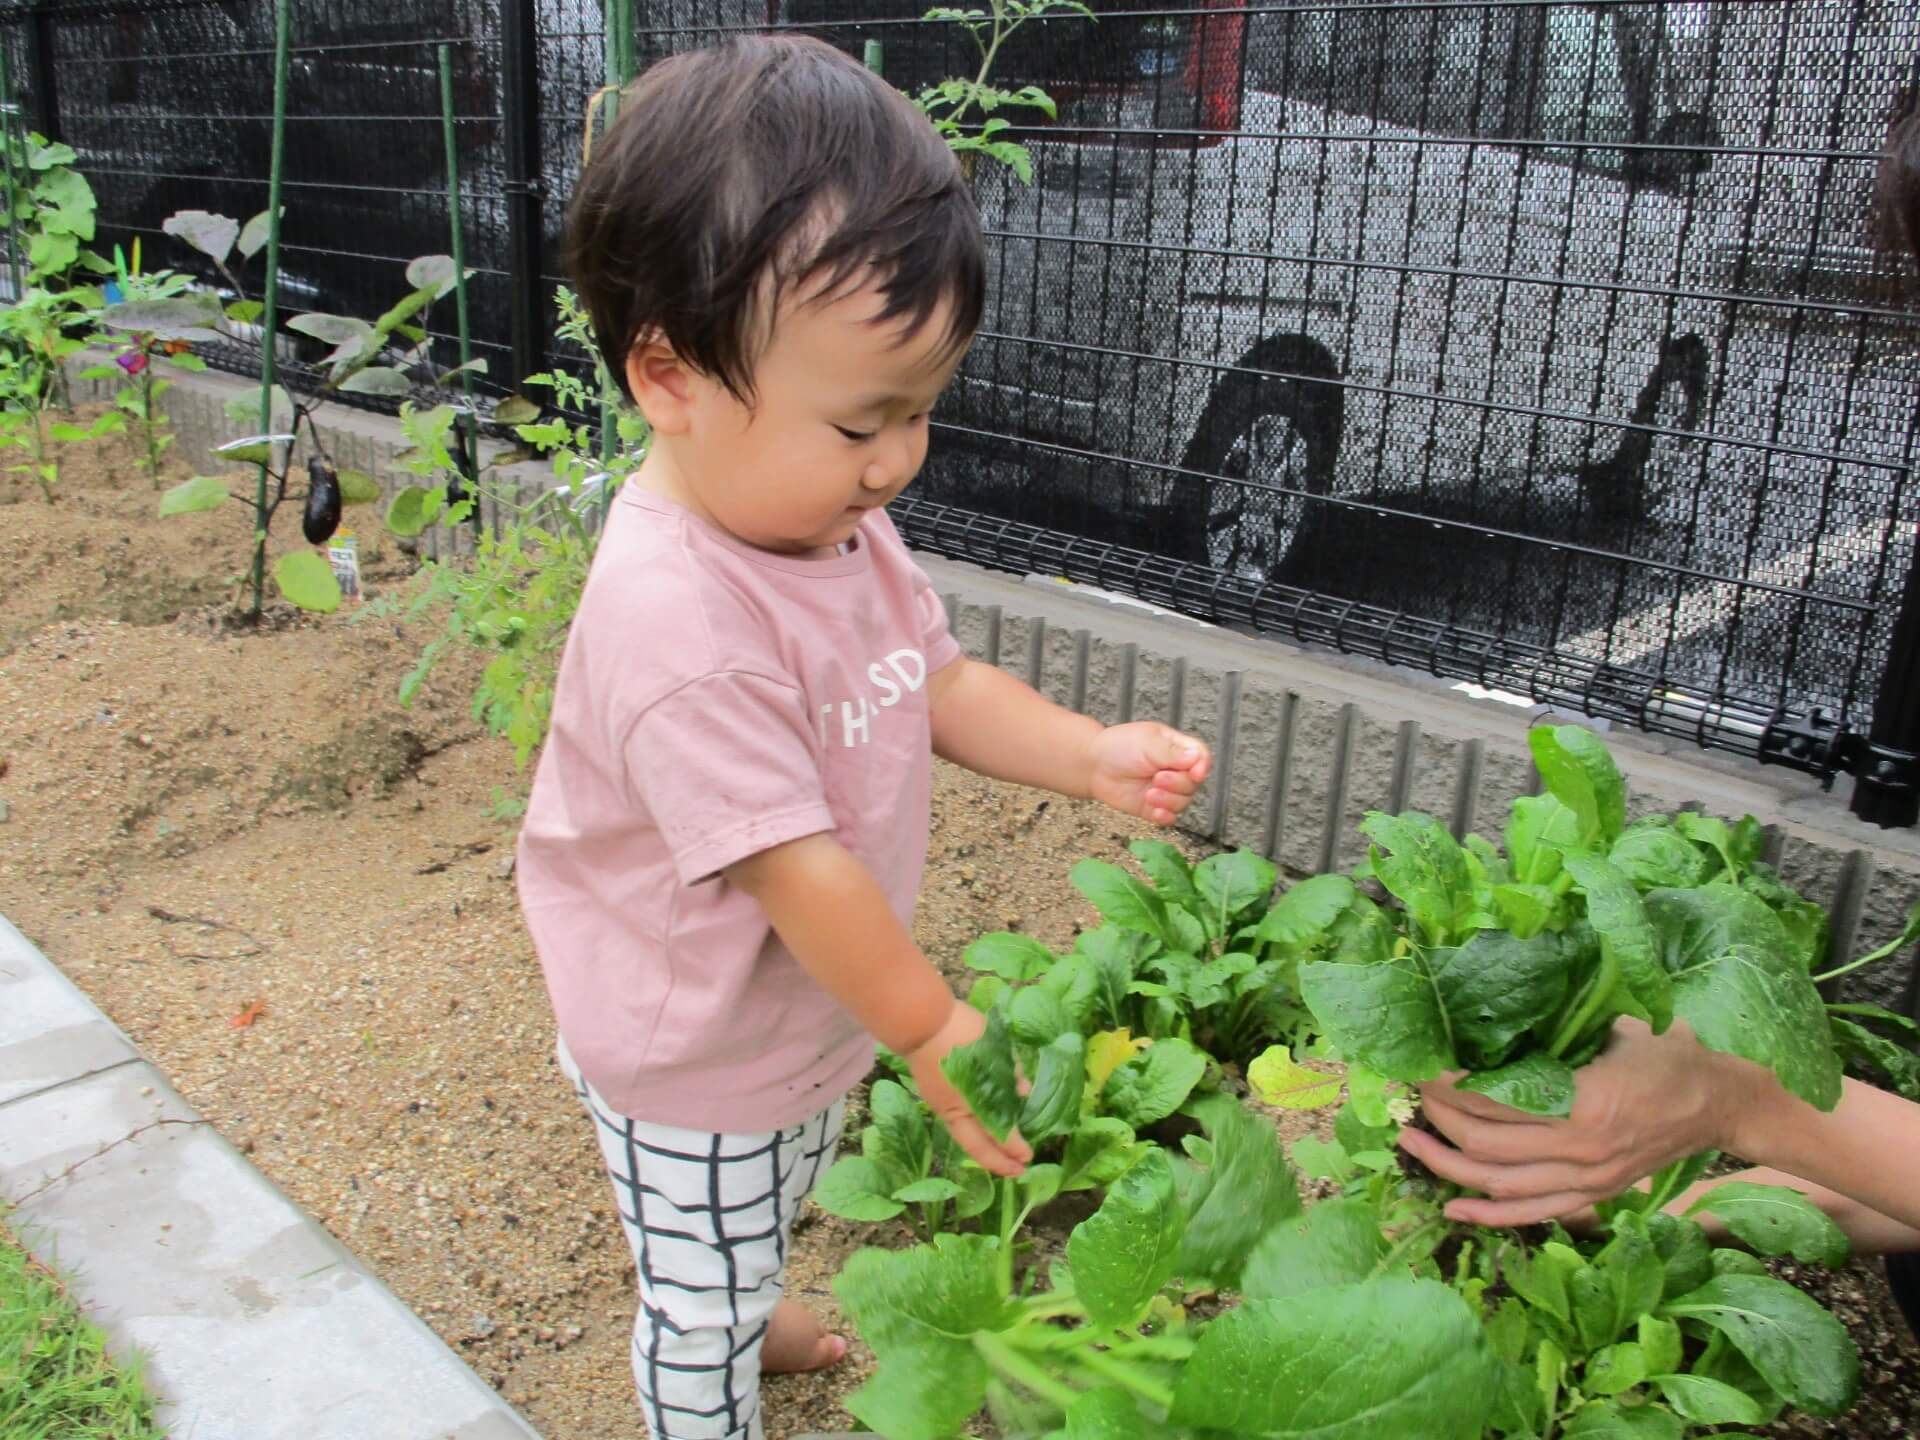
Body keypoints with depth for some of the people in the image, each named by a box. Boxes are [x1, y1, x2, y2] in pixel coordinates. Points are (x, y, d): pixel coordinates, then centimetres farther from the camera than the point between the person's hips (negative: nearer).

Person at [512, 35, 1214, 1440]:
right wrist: (932, 1029, -23)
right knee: (701, 1297, 19)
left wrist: (1091, 752, -14)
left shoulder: (832, 519, -10)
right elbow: (792, 863, -33)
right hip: (696, 1057, -8)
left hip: (811, 1006, 9)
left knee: (773, 1208, 36)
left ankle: (748, 1311, 65)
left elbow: (938, 682, 1)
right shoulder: (677, 623, -38)